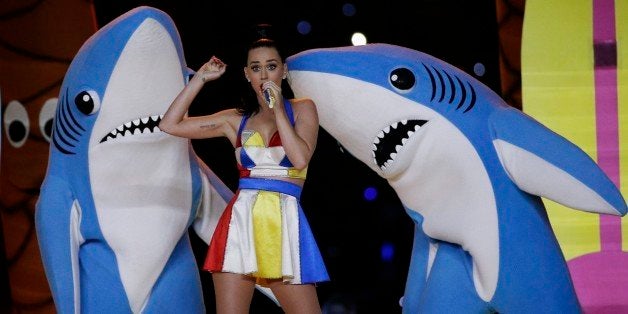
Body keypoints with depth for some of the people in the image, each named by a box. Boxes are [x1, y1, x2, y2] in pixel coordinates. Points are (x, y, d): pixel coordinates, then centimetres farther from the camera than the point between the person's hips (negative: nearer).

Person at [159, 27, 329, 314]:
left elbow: (300, 159, -10)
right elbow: (169, 125, 9)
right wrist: (201, 78, 10)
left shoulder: (302, 109, 7)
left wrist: (278, 110, -7)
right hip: (241, 222, 2)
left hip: (285, 223, -2)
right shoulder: (236, 120, 12)